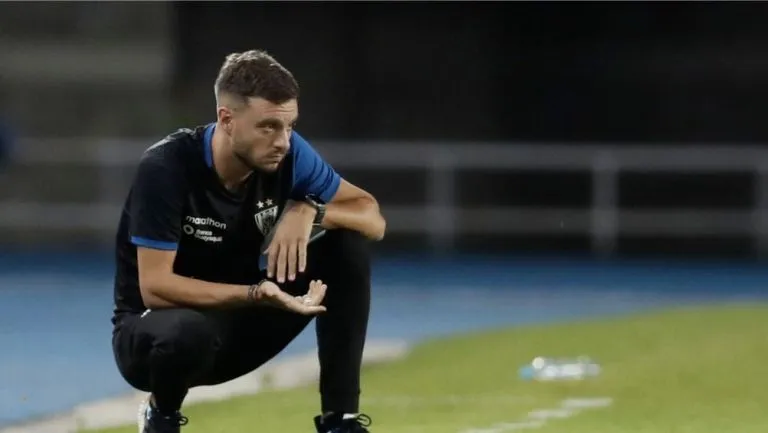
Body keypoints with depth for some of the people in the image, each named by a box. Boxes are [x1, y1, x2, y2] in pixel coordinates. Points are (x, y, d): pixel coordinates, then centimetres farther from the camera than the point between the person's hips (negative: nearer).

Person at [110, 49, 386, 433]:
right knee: (191, 333, -42)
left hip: (240, 321, 5)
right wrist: (255, 294, -38)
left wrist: (308, 210, -26)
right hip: (153, 327, -5)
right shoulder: (166, 168, -25)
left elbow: (373, 219, -6)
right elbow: (154, 287, -28)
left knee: (349, 242, -12)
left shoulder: (288, 153, -10)